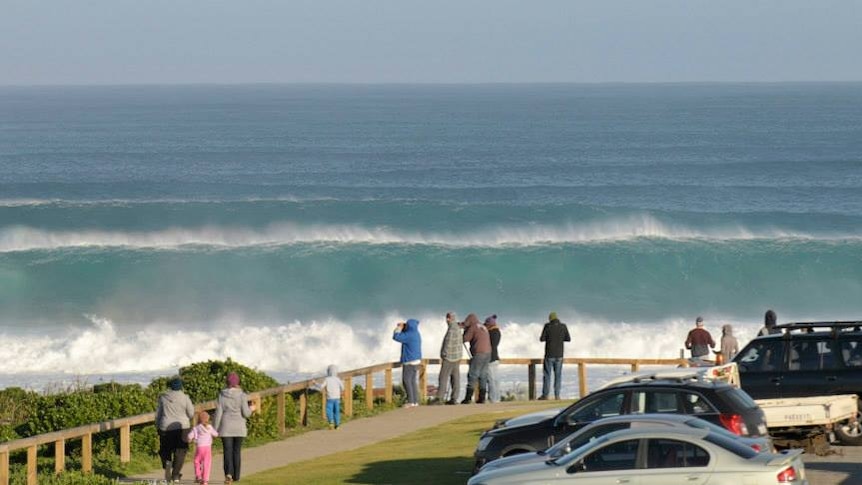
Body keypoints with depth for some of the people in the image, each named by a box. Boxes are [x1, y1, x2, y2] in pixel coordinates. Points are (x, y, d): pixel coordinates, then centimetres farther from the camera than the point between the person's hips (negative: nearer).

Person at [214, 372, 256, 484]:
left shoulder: (222, 395, -4)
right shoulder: (242, 395, -7)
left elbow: (218, 413, -5)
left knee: (228, 452, 0)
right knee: (237, 451, 12)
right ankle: (235, 476, 15)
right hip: (239, 428, 0)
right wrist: (251, 409, 13)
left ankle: (228, 473, -21)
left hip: (226, 428, 0)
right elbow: (246, 413, -9)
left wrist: (215, 429, 1)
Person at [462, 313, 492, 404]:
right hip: (488, 353, 8)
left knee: (472, 376, -8)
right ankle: (481, 398, 7)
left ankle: (468, 397, -15)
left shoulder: (473, 327, -2)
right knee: (482, 376, 10)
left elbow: (465, 339, -5)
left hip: (478, 353, -8)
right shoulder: (483, 328, 22)